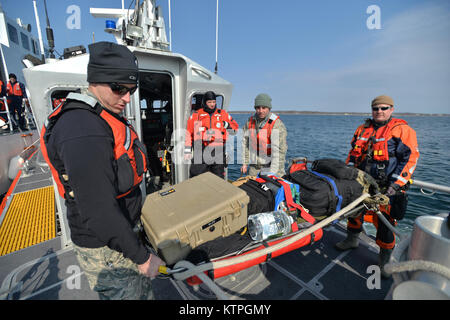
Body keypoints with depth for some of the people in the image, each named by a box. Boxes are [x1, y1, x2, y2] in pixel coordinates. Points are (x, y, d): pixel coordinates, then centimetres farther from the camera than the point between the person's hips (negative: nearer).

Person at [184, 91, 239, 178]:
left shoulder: (223, 114, 12)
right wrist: (187, 151, 1)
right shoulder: (196, 115, 8)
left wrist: (226, 125, -4)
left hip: (218, 152, 2)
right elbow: (188, 134, 7)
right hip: (200, 152, -2)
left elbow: (235, 127, 16)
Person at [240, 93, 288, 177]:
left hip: (271, 166, -4)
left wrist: (273, 171, -20)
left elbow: (280, 149, -18)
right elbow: (245, 143, 10)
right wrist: (245, 163, 8)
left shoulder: (277, 124, -14)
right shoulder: (250, 122, 4)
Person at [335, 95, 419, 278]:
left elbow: (410, 158, -8)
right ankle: (352, 240, 39)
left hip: (386, 188, -5)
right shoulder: (363, 129, 13)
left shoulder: (402, 130, -2)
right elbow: (353, 154, 17)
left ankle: (384, 261, 20)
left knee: (384, 222, 0)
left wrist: (396, 184, -16)